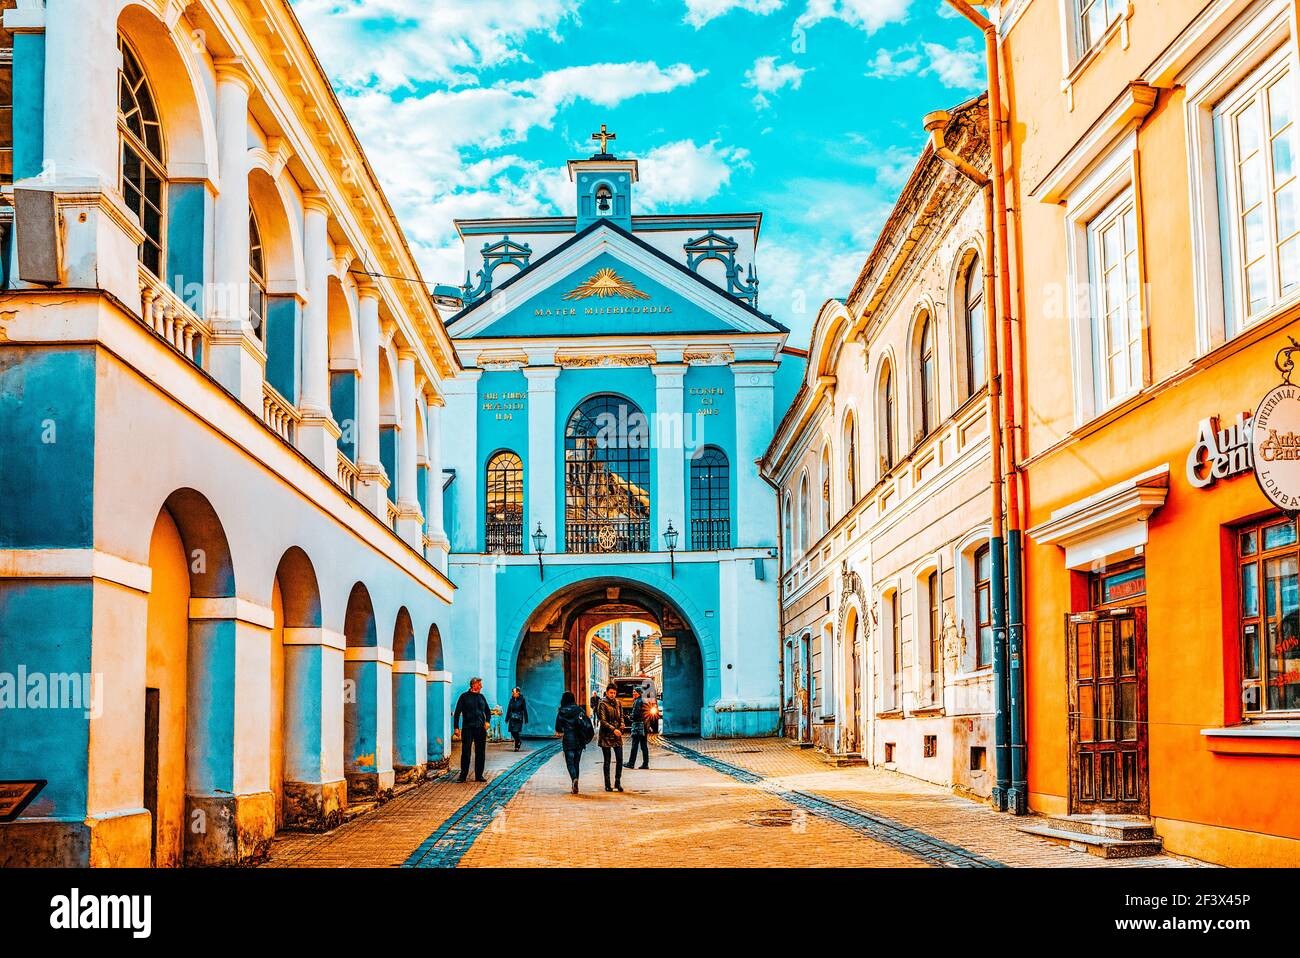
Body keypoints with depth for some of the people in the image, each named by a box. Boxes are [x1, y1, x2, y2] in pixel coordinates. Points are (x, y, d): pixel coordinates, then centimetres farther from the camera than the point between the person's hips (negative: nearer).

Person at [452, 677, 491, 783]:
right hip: (467, 728, -4)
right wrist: (456, 727, -5)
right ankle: (463, 775, 1)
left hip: (480, 728, 4)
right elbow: (457, 712, 2)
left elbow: (488, 710, 22)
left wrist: (488, 721, 3)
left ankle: (479, 775, 11)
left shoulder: (482, 697, 14)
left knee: (480, 752, 4)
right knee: (465, 752, -6)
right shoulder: (464, 696, 2)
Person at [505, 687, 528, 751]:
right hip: (512, 718, 4)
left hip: (519, 718, -4)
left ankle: (517, 747, 1)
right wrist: (507, 719, 9)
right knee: (512, 732, 2)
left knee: (516, 731, -9)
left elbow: (525, 710, -4)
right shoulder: (512, 700, 6)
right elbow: (509, 709, 10)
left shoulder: (521, 700, -6)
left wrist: (526, 720, -6)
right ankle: (519, 741, 28)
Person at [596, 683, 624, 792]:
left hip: (617, 735, 5)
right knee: (607, 761, 1)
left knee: (620, 759, 0)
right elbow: (603, 721, -11)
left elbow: (621, 717, 15)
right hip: (606, 735, -5)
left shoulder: (617, 703, 11)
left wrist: (621, 729, -3)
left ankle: (618, 782, 11)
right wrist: (613, 729, -19)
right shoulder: (603, 704, -6)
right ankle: (607, 785, 7)